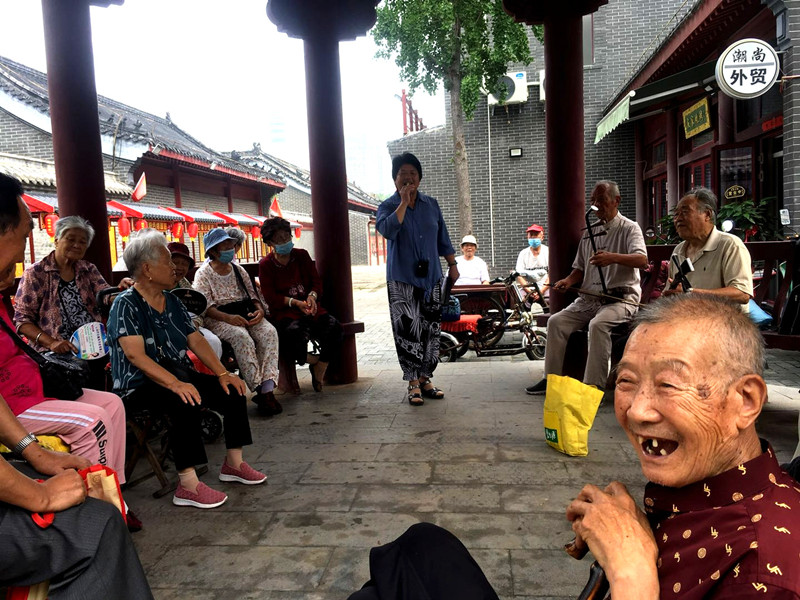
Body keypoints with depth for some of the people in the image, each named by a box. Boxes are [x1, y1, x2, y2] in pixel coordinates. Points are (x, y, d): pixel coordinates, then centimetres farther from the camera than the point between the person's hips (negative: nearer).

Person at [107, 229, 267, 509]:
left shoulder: (172, 301, 13)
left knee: (234, 391, -5)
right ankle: (188, 486, -30)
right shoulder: (126, 304, -11)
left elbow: (196, 340, 9)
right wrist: (174, 384, -35)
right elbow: (135, 355, -24)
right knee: (186, 402, -35)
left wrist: (222, 373, -4)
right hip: (139, 385, -8)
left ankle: (233, 463, 6)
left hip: (180, 376, 8)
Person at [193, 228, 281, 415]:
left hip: (245, 314, 4)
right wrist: (229, 317, -25)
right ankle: (259, 390, -33)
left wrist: (259, 309, -8)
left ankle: (268, 388, -35)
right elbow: (205, 307, -8)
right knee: (242, 337, -36)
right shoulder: (203, 274, 3)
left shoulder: (238, 270, 19)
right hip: (218, 319, -4)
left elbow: (252, 295, 16)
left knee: (269, 332, -27)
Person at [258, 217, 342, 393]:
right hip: (284, 312, -3)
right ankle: (318, 362, -6)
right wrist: (295, 302, -19)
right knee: (296, 331, -38)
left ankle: (319, 372, -8)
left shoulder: (301, 255, 13)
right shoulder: (266, 264, 4)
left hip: (309, 306, 3)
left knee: (333, 327, -25)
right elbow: (270, 297, -4)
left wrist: (312, 296, -13)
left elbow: (316, 281, 10)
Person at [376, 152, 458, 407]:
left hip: (431, 276, 4)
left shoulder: (431, 205, 12)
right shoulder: (388, 206, 1)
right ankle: (413, 383, 2)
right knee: (408, 329, -6)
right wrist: (404, 202, -18)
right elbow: (388, 230, -22)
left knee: (431, 329, 5)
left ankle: (425, 379, 16)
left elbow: (443, 239, 17)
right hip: (402, 280, -4)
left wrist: (453, 265, 12)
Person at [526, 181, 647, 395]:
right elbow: (580, 268, 22)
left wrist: (613, 257, -38)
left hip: (621, 298, -6)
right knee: (556, 321, -12)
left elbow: (642, 260, -20)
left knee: (598, 324, -34)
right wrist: (568, 281, 0)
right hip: (589, 298, 6)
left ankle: (593, 385, -28)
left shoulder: (629, 228, -1)